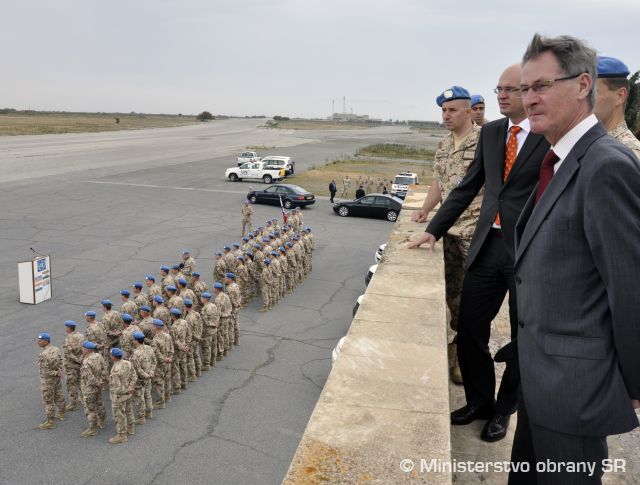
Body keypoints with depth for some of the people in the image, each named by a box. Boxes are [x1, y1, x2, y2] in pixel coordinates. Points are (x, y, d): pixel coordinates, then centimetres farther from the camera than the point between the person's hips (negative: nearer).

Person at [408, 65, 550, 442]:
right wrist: (434, 230, 9)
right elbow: (468, 187, 13)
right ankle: (479, 400, 34)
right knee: (470, 329, 11)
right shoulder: (490, 132, 9)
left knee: (523, 338, 12)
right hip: (488, 245, 5)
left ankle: (504, 409, 34)